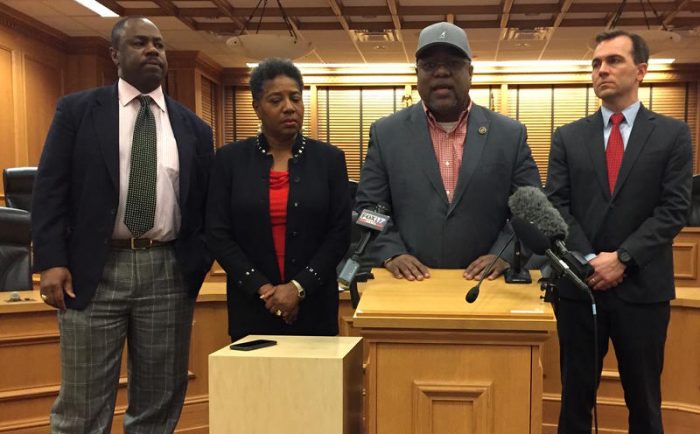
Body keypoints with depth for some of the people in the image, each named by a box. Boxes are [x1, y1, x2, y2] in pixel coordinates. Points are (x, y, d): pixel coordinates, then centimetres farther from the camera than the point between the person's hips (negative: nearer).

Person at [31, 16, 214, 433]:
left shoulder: (194, 128, 10)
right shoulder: (77, 110, 5)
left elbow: (206, 204, 12)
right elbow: (50, 190, 0)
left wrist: (198, 264, 0)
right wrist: (51, 261, -10)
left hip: (168, 273, 2)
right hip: (94, 270, -2)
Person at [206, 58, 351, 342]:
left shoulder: (329, 159, 3)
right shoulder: (230, 159, 3)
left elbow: (340, 232, -1)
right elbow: (218, 234, -1)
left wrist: (299, 286, -11)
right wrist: (261, 288, -11)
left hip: (313, 305, 0)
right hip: (252, 305, 0)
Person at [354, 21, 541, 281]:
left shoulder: (510, 135, 6)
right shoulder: (386, 133, 5)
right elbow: (368, 210, 5)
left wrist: (503, 255, -9)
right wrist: (391, 254, -9)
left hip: (484, 284, 1)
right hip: (410, 285, 0)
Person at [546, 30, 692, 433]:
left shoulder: (673, 134, 3)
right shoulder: (568, 137, 7)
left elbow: (674, 208, -5)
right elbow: (557, 205, 0)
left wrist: (622, 258, -15)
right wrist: (589, 260, -13)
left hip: (642, 287, -1)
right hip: (579, 284, 1)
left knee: (644, 398, 12)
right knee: (576, 394, 11)